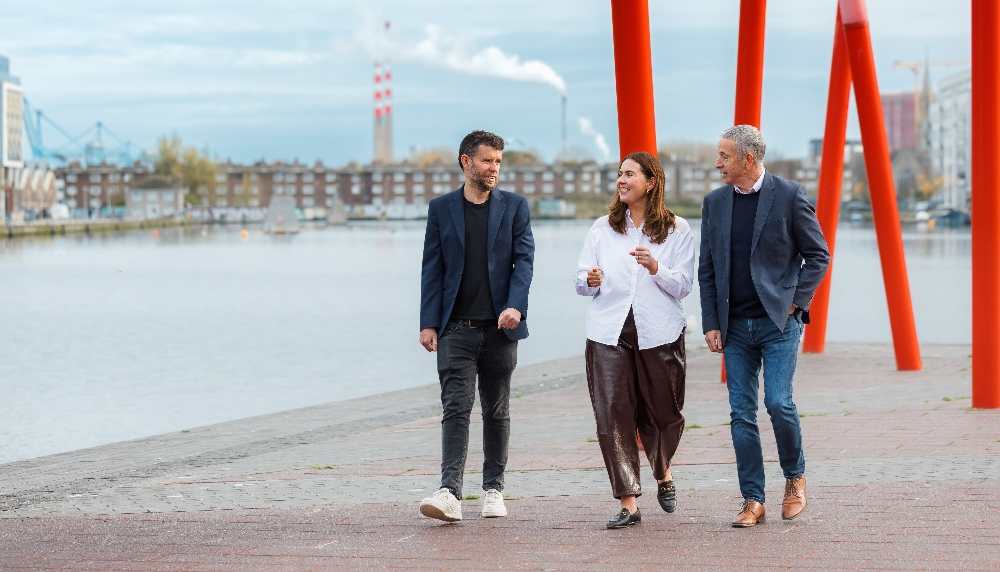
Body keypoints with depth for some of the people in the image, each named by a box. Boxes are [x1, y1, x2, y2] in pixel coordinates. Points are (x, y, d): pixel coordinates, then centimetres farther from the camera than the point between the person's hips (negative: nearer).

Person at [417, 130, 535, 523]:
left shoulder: (515, 207, 6)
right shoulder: (441, 208, 7)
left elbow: (524, 260, -1)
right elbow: (432, 269, 6)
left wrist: (515, 306, -17)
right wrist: (428, 323, -2)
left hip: (499, 327, 1)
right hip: (456, 328, -1)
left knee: (497, 411, 9)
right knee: (456, 407, -12)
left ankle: (493, 490, 18)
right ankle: (450, 492, -21)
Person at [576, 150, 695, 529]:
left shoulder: (677, 230, 3)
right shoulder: (602, 228, 11)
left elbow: (683, 285, -3)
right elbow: (581, 282, 9)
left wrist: (655, 268, -21)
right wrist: (591, 280, -15)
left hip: (658, 334, -1)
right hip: (608, 332, 1)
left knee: (662, 413, 9)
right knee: (613, 415, -7)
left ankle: (663, 473, 40)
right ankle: (627, 503, -5)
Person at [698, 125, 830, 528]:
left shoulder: (789, 197, -4)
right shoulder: (714, 203, 9)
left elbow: (818, 255, 2)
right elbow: (707, 269, 12)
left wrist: (795, 301, -6)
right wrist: (711, 324, 4)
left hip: (778, 321, -4)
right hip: (735, 326, 4)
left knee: (778, 403, -13)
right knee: (742, 413, 1)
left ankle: (795, 478, 11)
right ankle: (753, 501, 5)